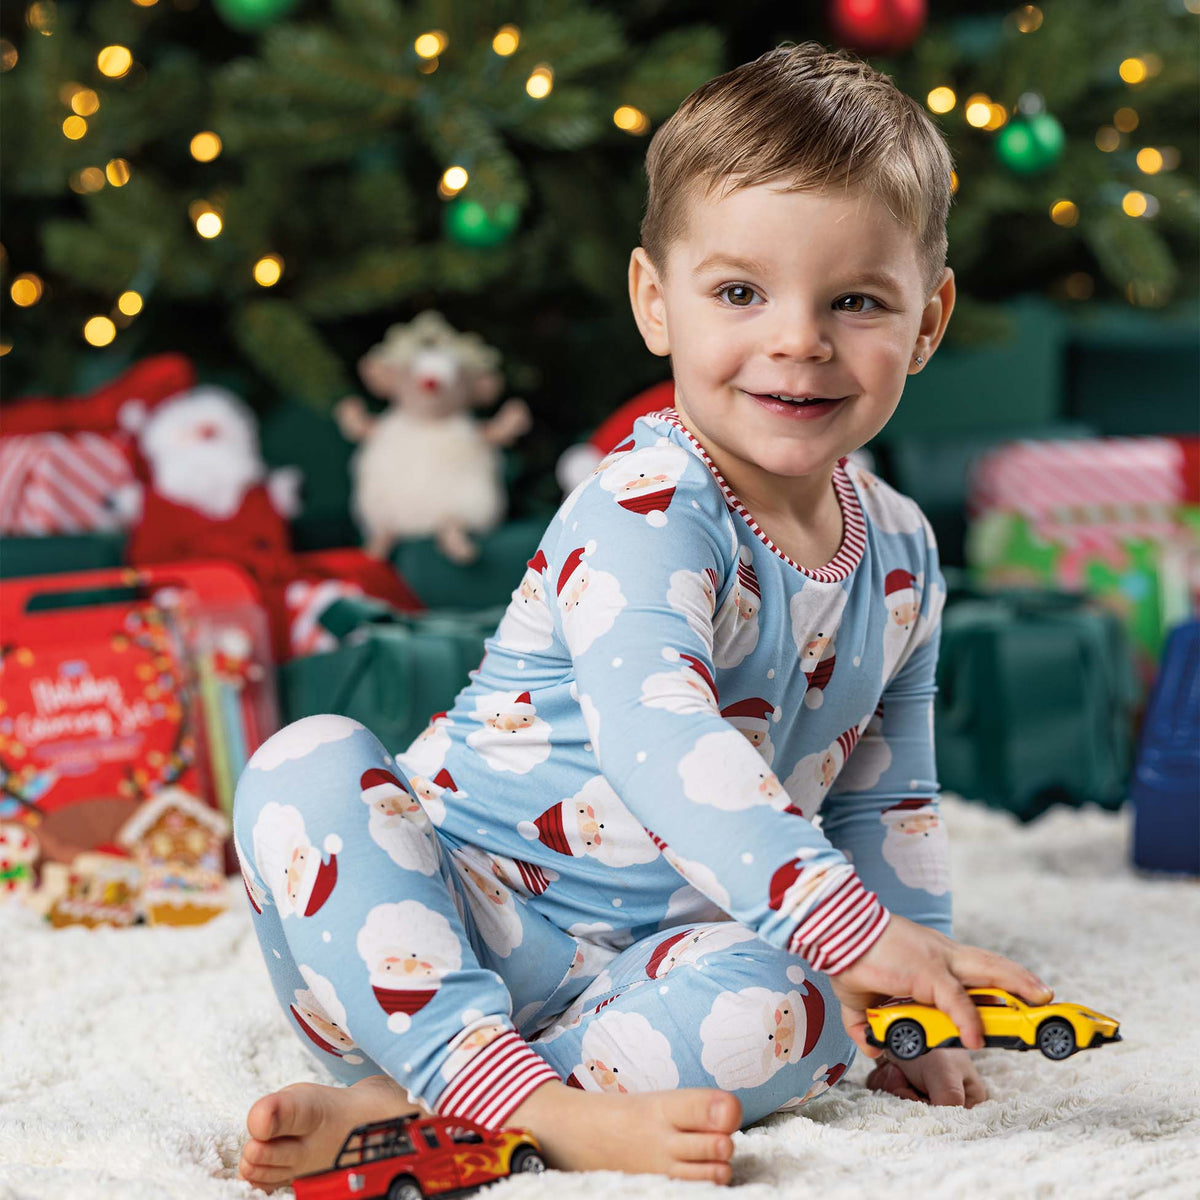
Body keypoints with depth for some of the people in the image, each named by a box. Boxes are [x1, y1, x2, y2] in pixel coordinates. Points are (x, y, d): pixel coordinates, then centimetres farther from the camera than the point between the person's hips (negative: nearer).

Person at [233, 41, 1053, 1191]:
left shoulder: (900, 552, 5)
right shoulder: (641, 512, -19)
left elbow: (884, 794, 17)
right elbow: (657, 735, -36)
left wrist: (917, 1010, 15)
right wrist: (854, 924, -42)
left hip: (648, 955, 5)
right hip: (452, 914, -4)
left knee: (801, 1012, -28)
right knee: (307, 763, -29)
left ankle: (397, 1101, -29)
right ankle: (526, 1097, -43)